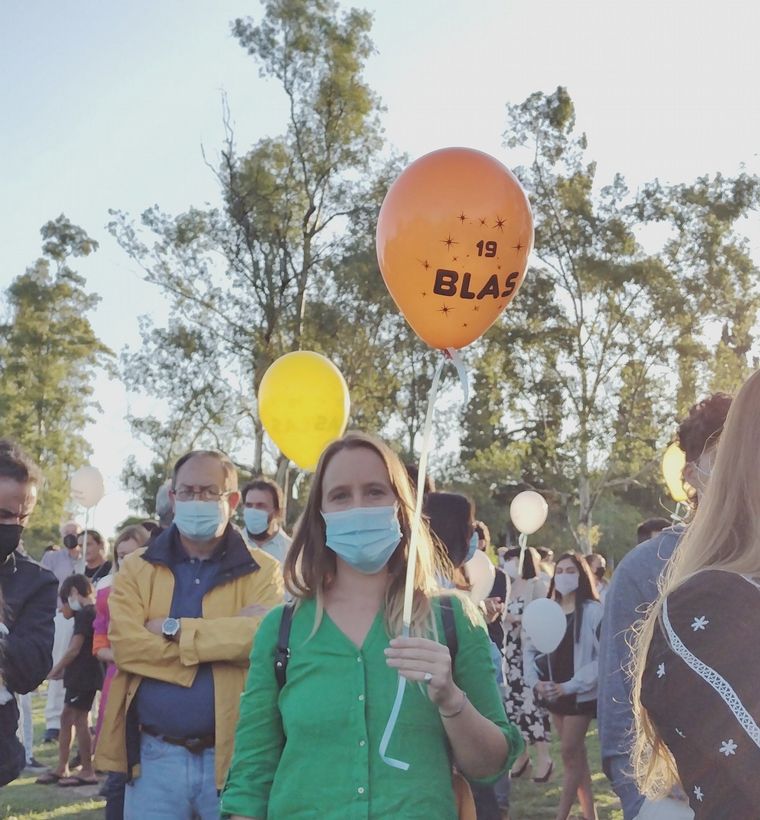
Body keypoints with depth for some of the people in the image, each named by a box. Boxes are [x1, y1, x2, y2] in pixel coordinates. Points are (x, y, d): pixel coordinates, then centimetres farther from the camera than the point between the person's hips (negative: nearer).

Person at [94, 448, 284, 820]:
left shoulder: (263, 571, 2)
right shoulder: (137, 568, 6)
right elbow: (125, 644, -11)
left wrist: (173, 630, -13)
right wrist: (229, 636, -13)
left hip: (233, 755, -1)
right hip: (155, 755, 2)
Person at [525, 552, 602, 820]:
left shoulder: (593, 611, -10)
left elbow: (604, 657, -15)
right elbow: (530, 649, 10)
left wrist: (571, 685, -18)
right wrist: (536, 682, -6)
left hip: (581, 694, -5)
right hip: (554, 694, 5)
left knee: (570, 753, -5)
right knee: (576, 753, 11)